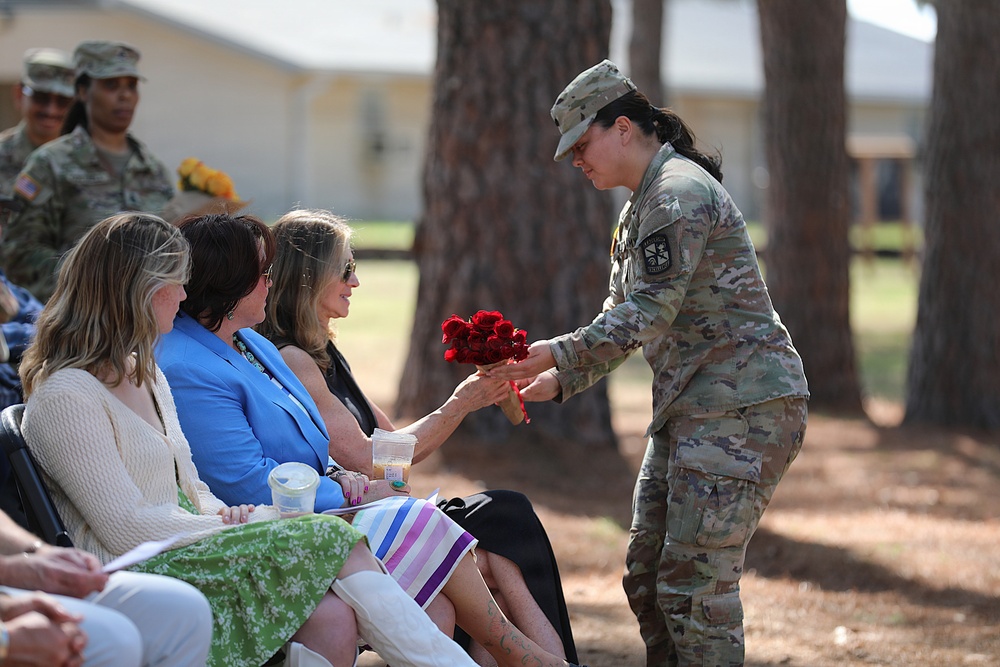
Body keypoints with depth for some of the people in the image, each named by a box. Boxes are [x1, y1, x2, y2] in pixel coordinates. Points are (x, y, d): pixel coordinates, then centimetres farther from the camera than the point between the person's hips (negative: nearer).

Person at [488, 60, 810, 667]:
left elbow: (648, 315, -22)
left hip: (742, 406, -11)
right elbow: (623, 317, 20)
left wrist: (559, 354, -24)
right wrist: (559, 381, 7)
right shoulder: (642, 205, 20)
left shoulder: (677, 195, -14)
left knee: (695, 582, -13)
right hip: (689, 410, 11)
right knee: (647, 574, 11)